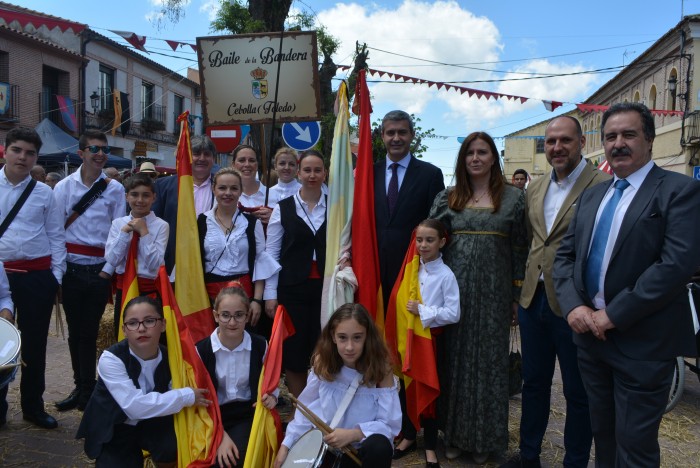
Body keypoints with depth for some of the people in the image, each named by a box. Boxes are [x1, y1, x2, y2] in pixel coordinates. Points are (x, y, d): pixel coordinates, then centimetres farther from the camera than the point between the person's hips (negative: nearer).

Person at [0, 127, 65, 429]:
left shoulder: (44, 193, 3)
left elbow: (56, 236, 6)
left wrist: (56, 275, 0)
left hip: (37, 276, 0)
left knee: (35, 343, 9)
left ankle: (33, 406, 25)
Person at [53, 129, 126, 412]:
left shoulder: (115, 189, 1)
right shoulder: (64, 187, 3)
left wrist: (108, 269, -5)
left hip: (100, 269, -1)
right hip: (72, 268, 2)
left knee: (89, 333, 4)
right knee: (75, 332, 10)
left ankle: (86, 391, 16)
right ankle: (82, 388, 23)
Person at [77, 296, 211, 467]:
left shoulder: (169, 357, -11)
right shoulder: (111, 359, -25)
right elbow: (135, 406, -33)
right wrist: (187, 396, -29)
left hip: (151, 424, 2)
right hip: (113, 430, -2)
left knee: (175, 445, -26)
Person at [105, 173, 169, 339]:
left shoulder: (161, 225, -7)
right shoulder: (118, 223, 3)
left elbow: (155, 264, -15)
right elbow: (111, 260, -6)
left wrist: (144, 232, -18)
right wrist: (125, 231, -13)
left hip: (149, 289, -3)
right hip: (124, 287, 3)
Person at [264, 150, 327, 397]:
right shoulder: (283, 208, 3)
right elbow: (271, 253, 2)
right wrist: (270, 295, -2)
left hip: (326, 287, 1)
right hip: (293, 288, 0)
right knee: (294, 349, 5)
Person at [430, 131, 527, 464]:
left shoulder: (513, 197, 1)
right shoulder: (447, 198, 6)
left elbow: (520, 249, 2)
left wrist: (517, 296, 0)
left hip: (492, 292, -1)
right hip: (453, 291, 2)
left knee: (488, 360, 8)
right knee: (453, 359, 9)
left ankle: (483, 438, 26)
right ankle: (454, 433, 26)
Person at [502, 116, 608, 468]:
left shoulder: (603, 185, -11)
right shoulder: (535, 188, 10)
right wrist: (519, 293, 13)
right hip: (533, 300, 6)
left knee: (578, 393, 11)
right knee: (534, 383, 20)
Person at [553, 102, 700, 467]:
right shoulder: (591, 195, 13)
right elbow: (565, 254, 9)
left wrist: (614, 315, -19)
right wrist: (574, 305, -8)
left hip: (643, 341, -6)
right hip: (590, 333, 6)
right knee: (602, 434, 21)